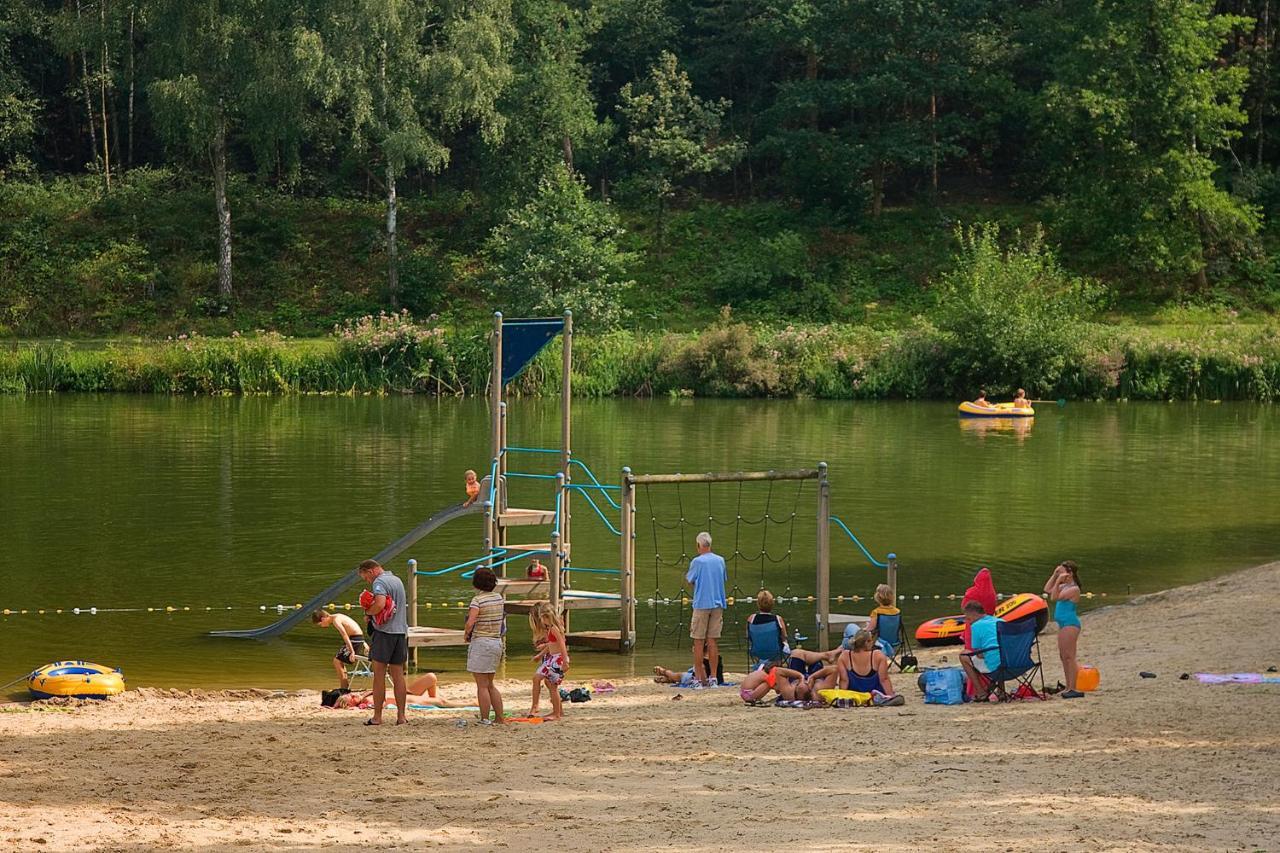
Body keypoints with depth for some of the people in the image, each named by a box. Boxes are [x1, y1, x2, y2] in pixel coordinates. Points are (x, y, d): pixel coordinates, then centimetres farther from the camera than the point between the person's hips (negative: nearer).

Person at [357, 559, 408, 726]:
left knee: (379, 676, -1)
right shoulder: (397, 580, 17)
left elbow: (380, 604, -27)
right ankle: (401, 716, 7)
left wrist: (368, 612, -8)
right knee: (398, 675, 9)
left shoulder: (379, 582, -11)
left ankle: (377, 717, 0)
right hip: (401, 631, 8)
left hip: (384, 631, -8)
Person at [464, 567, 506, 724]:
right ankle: (500, 718, 19)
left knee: (482, 686, -1)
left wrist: (466, 634, -5)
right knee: (490, 684, 18)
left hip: (481, 642, -7)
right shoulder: (499, 598, 6)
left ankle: (484, 720, 0)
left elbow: (470, 623, -23)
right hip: (497, 642, 7)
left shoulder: (478, 600, -14)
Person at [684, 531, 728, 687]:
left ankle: (699, 679, -2)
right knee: (713, 641, 7)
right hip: (718, 604, 4)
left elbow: (689, 582, -1)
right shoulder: (720, 560, 6)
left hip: (701, 604, -4)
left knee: (698, 642, 1)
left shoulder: (697, 562, -8)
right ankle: (713, 678, 6)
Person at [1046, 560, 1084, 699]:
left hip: (1070, 624, -10)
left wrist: (1058, 581, -18)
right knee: (1063, 656, 11)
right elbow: (1047, 589, 22)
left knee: (1069, 656, -11)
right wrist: (1054, 575, 13)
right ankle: (1068, 688, 16)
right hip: (1063, 624, 10)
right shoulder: (1064, 587, 13)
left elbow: (1054, 597, -20)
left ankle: (1073, 688, -12)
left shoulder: (1074, 589, -14)